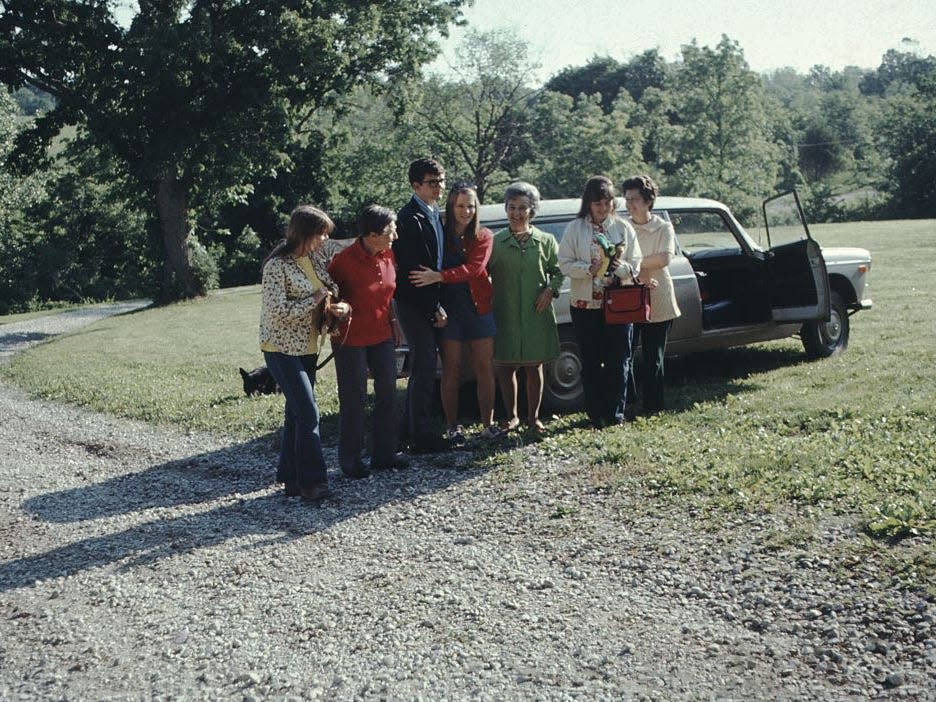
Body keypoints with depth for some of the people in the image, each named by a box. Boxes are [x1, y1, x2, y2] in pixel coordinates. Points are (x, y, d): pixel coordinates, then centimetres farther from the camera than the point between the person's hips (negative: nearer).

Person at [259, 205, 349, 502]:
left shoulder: (308, 260, 9)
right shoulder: (277, 265, -17)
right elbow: (279, 312, -22)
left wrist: (333, 306, -2)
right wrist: (316, 299, -16)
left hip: (307, 347, 8)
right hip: (282, 349, -8)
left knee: (296, 412, 12)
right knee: (308, 413, -11)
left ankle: (291, 478, 20)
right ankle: (311, 481, -4)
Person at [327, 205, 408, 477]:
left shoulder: (387, 255, 0)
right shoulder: (345, 260, -18)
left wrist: (394, 322, 13)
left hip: (382, 335, 6)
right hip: (351, 338, -6)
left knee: (387, 394, 9)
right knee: (353, 399, 1)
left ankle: (383, 454, 21)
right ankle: (350, 460, 14)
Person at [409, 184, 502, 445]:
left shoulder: (483, 237, 2)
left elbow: (474, 268, -14)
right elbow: (425, 272, 2)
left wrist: (439, 276, -24)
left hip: (479, 308, 1)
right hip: (449, 310, -1)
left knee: (484, 369, 4)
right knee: (452, 371, 3)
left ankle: (488, 424, 12)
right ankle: (452, 427, 9)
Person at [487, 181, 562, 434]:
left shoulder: (545, 241, 6)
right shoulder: (495, 242, 4)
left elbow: (557, 271, 11)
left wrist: (550, 290, -6)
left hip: (536, 314, 0)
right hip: (505, 315, 0)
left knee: (534, 366, 6)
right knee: (505, 366, 4)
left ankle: (533, 416, 18)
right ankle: (511, 415, 19)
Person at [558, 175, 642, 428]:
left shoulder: (623, 228, 5)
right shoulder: (575, 228, 1)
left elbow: (635, 265, 4)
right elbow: (565, 264, -3)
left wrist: (619, 266, -17)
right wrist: (590, 269, -18)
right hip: (585, 305, -1)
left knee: (618, 359, 2)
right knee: (591, 361, 5)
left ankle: (615, 412, 13)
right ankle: (596, 414, 14)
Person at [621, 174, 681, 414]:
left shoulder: (663, 228, 0)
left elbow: (665, 258, -16)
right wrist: (640, 275, -19)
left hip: (657, 304, -2)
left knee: (653, 359, 4)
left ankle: (652, 408, 13)